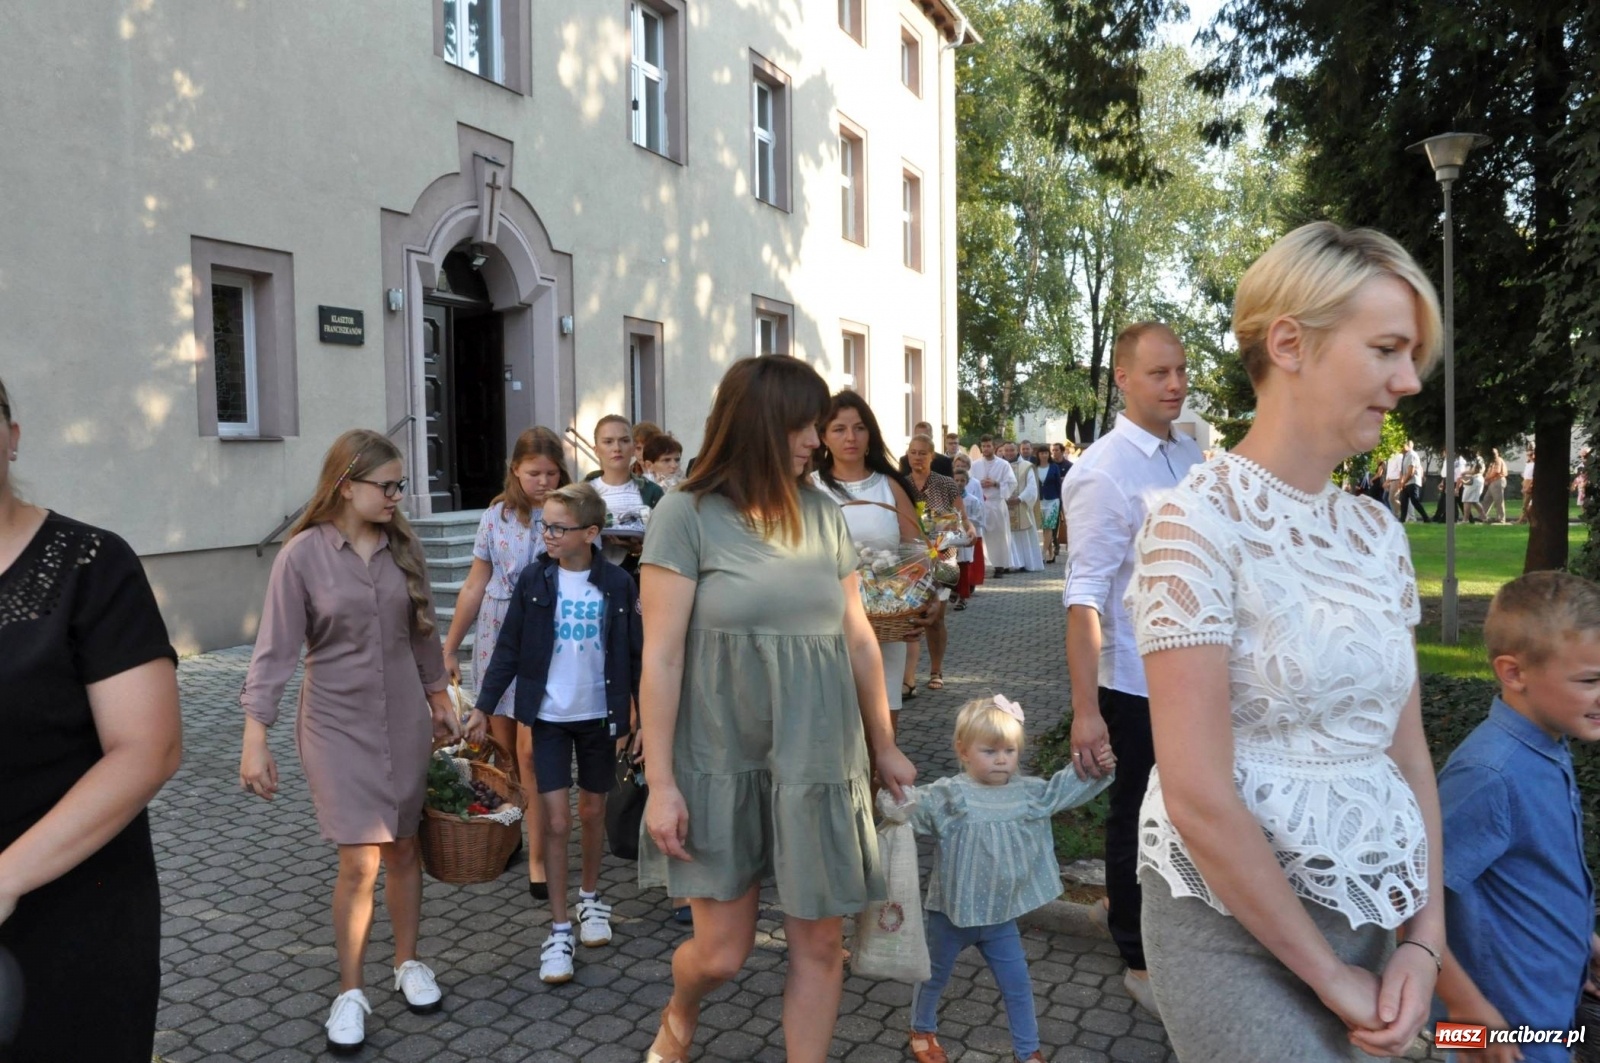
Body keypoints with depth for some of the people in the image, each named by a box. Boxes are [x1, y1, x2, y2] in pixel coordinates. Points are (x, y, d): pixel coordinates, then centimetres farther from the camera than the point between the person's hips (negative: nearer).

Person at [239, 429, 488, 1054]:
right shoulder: (303, 553, -11)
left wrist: (439, 697, 14)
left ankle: (407, 963, 32)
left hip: (405, 718, 4)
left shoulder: (402, 546, 1)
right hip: (337, 723, -3)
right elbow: (275, 650, -10)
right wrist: (255, 736, -14)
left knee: (403, 847, 12)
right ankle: (350, 994, 15)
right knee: (360, 862, -4)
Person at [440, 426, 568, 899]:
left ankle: (537, 857, 1)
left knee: (531, 752, -7)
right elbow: (475, 585, 10)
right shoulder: (497, 516, 6)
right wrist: (450, 646, 11)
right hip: (498, 640, 3)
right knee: (502, 747, 8)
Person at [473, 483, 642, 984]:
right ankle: (559, 929, 9)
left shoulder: (618, 584, -7)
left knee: (592, 813, 15)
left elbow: (635, 655, -1)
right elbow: (509, 649, -1)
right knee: (556, 821, -2)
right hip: (548, 716, 0)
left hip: (599, 716, 1)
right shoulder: (534, 579, -6)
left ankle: (590, 895, 38)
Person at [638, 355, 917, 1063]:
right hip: (722, 765, -3)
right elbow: (661, 657, -9)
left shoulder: (823, 514, 6)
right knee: (722, 950, 6)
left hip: (817, 765, 4)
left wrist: (884, 747, 15)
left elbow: (858, 638, 11)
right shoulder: (688, 514, -8)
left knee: (820, 942, 7)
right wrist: (661, 782, -12)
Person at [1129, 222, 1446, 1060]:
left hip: (1366, 919, 7)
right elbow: (1198, 797, -21)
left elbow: (1407, 749, 8)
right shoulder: (1198, 521, -18)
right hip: (1235, 923, -6)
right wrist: (1328, 974, -12)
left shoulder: (1378, 533, 5)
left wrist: (1423, 936, -1)